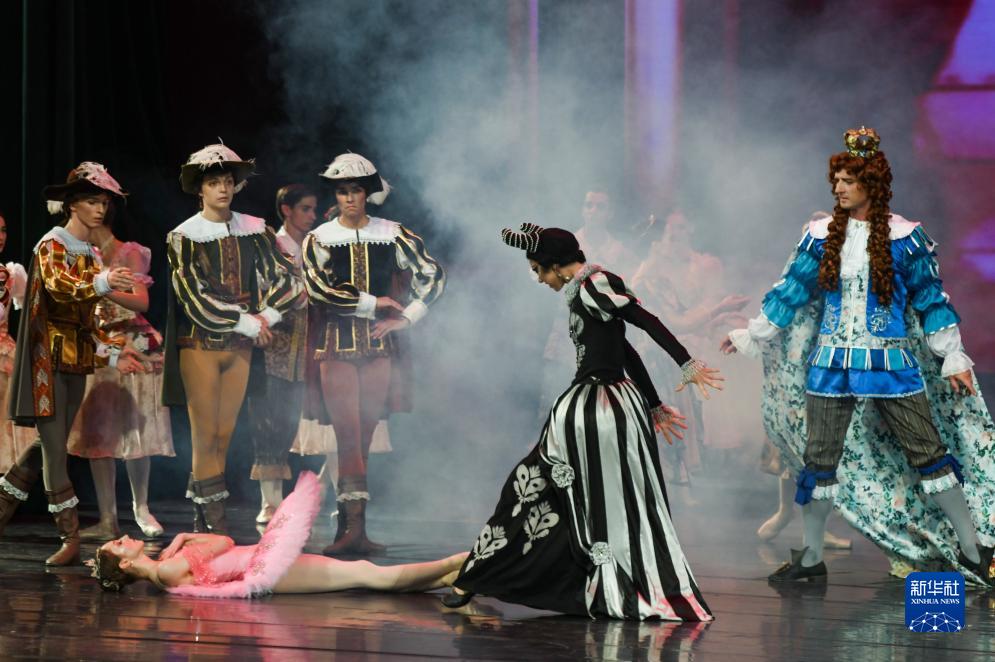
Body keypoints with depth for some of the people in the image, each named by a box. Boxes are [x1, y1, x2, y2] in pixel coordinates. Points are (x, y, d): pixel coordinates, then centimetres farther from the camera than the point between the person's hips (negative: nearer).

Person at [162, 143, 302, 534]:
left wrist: (265, 317, -8)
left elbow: (286, 280, 8)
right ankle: (215, 524, -5)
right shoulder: (185, 237, -4)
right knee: (205, 436, -6)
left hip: (240, 346, 4)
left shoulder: (254, 230, 8)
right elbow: (194, 297, -11)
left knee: (223, 437, 3)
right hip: (200, 344, -4)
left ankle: (202, 527, 8)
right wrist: (247, 323, -10)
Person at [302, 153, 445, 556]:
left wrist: (407, 318, -2)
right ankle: (355, 528, -16)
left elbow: (433, 275, 8)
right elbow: (318, 288, -11)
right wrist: (372, 303, -10)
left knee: (362, 440, 3)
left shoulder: (391, 235, 7)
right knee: (348, 436, -11)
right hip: (335, 346, -2)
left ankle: (345, 529, 8)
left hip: (379, 346, 2)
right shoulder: (319, 239, 3)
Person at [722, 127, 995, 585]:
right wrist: (749, 336, 13)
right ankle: (810, 557, 15)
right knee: (819, 457, 4)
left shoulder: (904, 237, -3)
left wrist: (953, 357, 1)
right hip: (832, 363, 3)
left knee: (929, 452, -2)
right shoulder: (821, 236, 4)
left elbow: (930, 299, 2)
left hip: (892, 362, -2)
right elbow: (789, 292, 12)